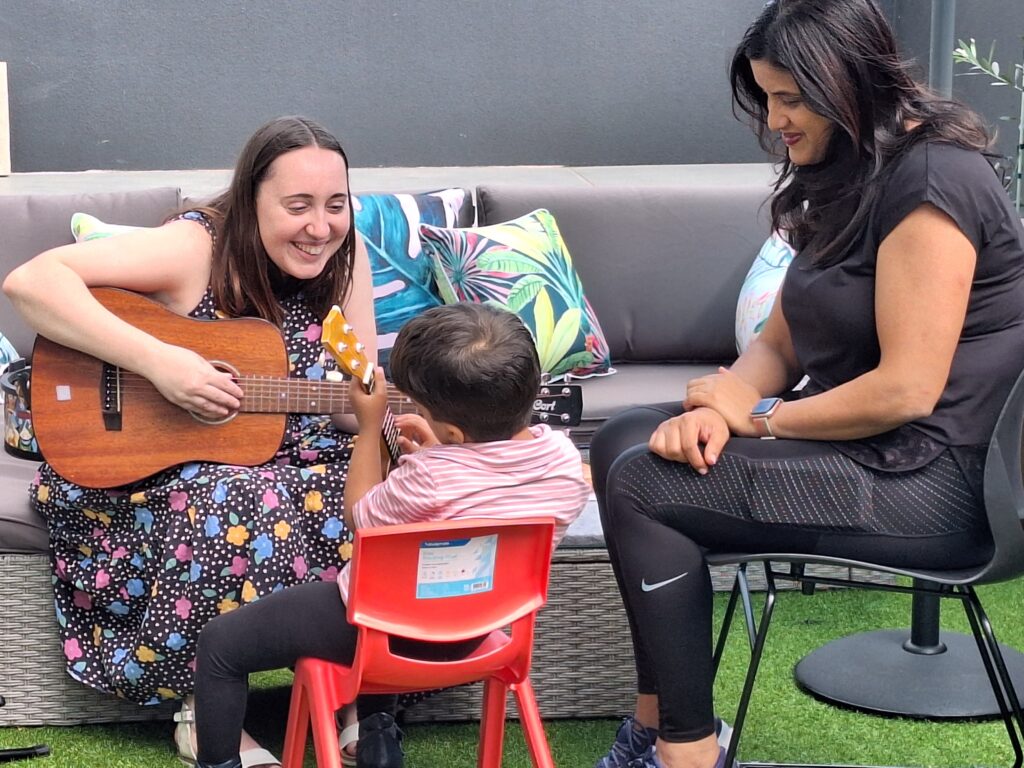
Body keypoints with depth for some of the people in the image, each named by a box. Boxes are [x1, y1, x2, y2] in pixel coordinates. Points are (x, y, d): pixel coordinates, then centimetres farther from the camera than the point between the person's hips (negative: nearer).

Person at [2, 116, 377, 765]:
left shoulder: (343, 256, -5)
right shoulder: (197, 248, -20)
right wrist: (157, 362, -35)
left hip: (289, 457, 5)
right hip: (154, 459, -5)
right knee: (240, 511, -34)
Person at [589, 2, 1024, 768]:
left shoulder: (930, 181, -18)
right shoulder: (844, 179, 13)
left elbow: (906, 389, -24)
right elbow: (780, 344, 11)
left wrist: (756, 417, -12)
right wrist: (716, 408, -11)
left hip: (930, 476, -10)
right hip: (861, 442, 10)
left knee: (642, 488, -15)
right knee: (624, 442, 2)